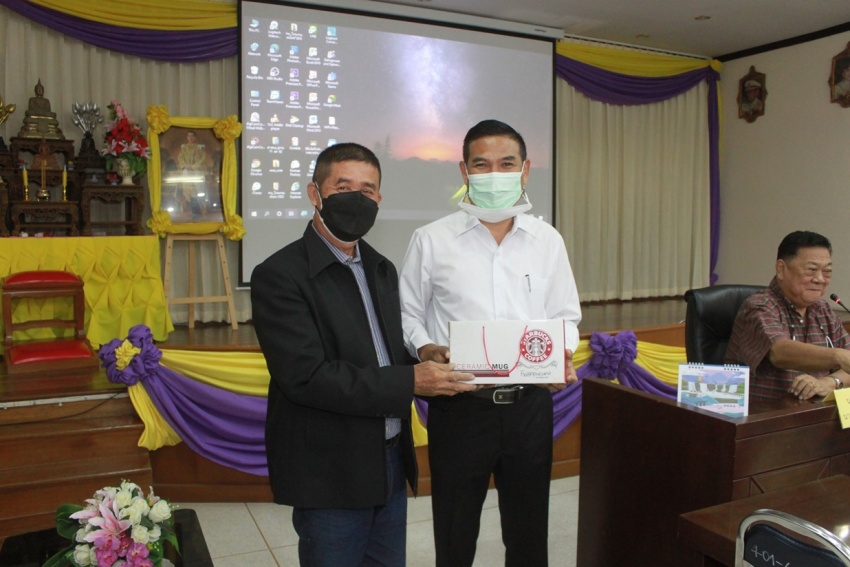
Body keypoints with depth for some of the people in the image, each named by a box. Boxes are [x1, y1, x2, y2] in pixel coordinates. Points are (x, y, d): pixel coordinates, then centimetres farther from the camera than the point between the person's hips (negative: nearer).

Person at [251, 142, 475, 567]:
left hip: (391, 463, 7)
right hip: (331, 474, -7)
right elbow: (305, 376, -23)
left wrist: (426, 358, -5)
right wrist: (410, 382, -23)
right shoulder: (279, 276, -14)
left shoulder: (381, 269, 10)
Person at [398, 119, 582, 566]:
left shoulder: (547, 240, 5)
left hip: (529, 403, 2)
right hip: (458, 406, -2)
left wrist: (563, 351, -9)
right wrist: (425, 348, -14)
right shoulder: (431, 240, -2)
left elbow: (566, 315, 11)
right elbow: (409, 313, 5)